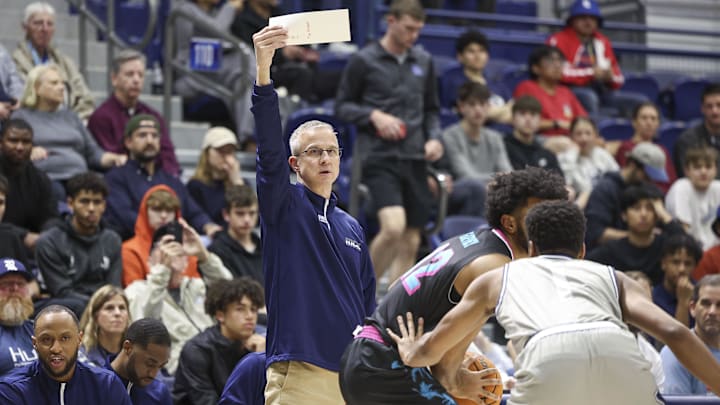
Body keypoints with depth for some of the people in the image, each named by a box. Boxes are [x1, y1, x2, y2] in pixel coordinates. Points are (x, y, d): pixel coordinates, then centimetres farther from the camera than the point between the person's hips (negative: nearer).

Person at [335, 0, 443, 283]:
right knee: (393, 227, -22)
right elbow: (342, 106, 2)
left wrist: (434, 138, 4)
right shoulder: (364, 61, -2)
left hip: (415, 159, 6)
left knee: (411, 243, 4)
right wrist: (374, 115, -14)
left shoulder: (423, 61, 13)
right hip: (380, 157, -5)